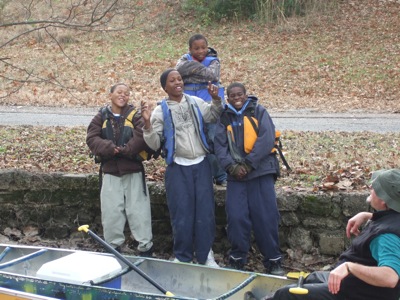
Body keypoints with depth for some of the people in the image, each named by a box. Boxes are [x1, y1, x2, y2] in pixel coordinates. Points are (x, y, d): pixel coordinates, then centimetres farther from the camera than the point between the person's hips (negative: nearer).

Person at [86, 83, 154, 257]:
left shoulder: (135, 116, 2)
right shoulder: (101, 117, 8)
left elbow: (142, 136, -15)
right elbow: (92, 139, -5)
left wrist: (125, 150, -23)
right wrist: (110, 148, -19)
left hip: (133, 173, -2)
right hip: (110, 173, 2)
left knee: (139, 212, -1)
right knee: (111, 213, 7)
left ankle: (146, 249, 9)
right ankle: (113, 248, 21)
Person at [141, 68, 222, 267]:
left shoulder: (196, 102, 7)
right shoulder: (161, 111, -1)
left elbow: (213, 116, 23)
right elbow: (154, 144, -4)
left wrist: (216, 99, 5)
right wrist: (147, 124, -19)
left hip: (201, 165, 2)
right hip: (178, 168, -2)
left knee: (205, 213, 4)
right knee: (182, 215, 3)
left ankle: (205, 255, 17)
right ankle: (182, 258, 18)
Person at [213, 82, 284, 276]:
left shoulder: (258, 112, 6)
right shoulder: (224, 118, 13)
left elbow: (266, 139, -6)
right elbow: (219, 146, 5)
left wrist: (248, 164, -13)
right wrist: (232, 166, -12)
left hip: (261, 172, -2)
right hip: (235, 175, 2)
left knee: (266, 217, -3)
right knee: (236, 218, -2)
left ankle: (273, 261, 9)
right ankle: (237, 260, 13)